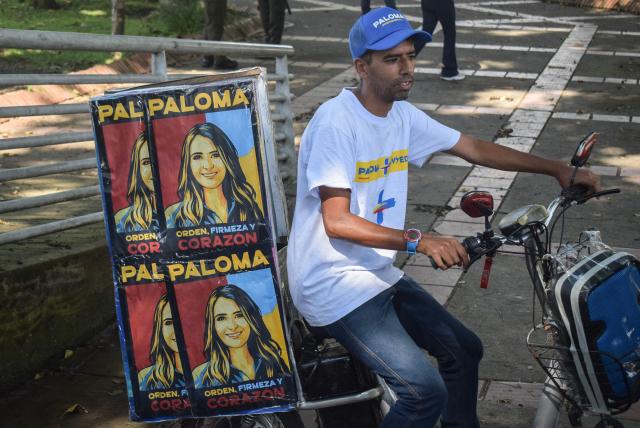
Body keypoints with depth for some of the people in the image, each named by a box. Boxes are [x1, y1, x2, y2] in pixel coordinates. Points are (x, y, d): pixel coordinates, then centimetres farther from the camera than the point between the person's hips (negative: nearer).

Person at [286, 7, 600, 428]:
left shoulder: (403, 115, 4)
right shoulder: (336, 121, -20)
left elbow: (474, 149, 12)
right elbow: (337, 221, -24)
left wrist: (557, 169, 8)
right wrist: (418, 241, -33)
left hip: (380, 273, 9)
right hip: (335, 286, -9)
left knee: (465, 350, 15)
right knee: (426, 392, -17)